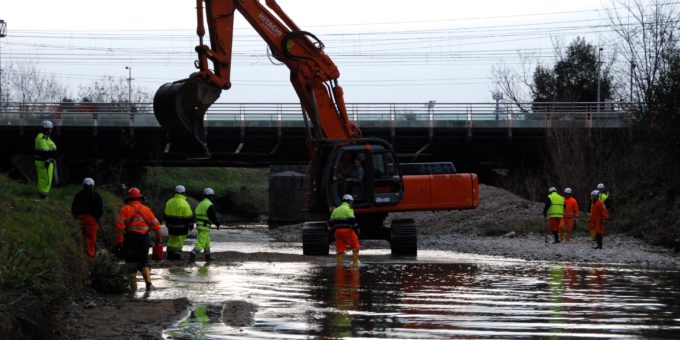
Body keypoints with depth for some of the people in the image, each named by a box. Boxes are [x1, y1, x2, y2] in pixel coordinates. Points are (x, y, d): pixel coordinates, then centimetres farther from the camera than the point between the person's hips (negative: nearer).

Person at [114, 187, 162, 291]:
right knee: (144, 262, 17)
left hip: (130, 238, -3)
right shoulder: (146, 209, 6)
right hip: (144, 239, 3)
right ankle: (148, 282, -2)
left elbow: (119, 226, -12)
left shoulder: (125, 209, -2)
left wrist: (119, 242, -11)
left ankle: (133, 286, 8)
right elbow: (156, 225, 7)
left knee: (131, 263, 9)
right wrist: (158, 239, 18)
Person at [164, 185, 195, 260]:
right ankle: (177, 255, 1)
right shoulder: (184, 204, -14)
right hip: (181, 226, -6)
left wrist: (167, 223, 25)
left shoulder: (169, 202, 6)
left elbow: (166, 214, 15)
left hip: (171, 225, 6)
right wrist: (191, 224, 1)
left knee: (171, 240, 15)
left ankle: (170, 255, 18)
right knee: (179, 241, 1)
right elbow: (189, 216, -11)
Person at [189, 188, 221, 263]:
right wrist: (218, 224, 1)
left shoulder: (200, 204, 14)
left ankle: (208, 257, 27)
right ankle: (192, 256, -20)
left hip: (199, 225, 9)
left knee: (207, 242, 21)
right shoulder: (210, 205, -14)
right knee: (201, 243, -10)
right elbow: (213, 217, -14)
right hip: (205, 227, -9)